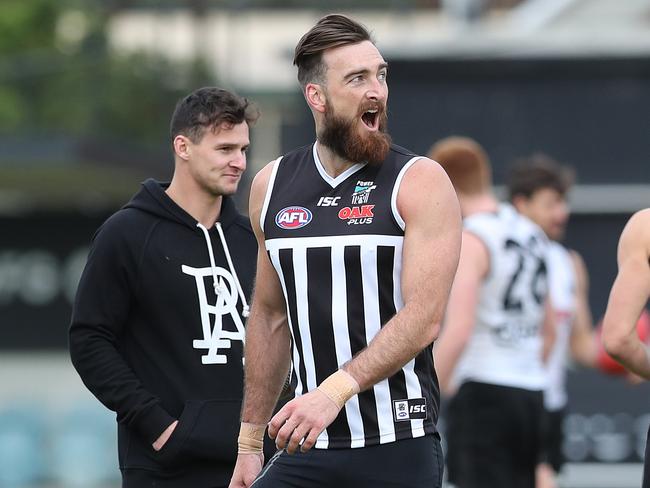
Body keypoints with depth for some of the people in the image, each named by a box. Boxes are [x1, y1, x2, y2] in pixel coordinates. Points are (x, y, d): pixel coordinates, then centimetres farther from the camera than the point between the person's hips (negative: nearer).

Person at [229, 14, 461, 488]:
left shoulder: (420, 182, -5)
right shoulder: (272, 186, 9)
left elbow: (423, 318, -15)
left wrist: (336, 390, -26)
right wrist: (250, 440, 16)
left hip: (397, 449, -4)